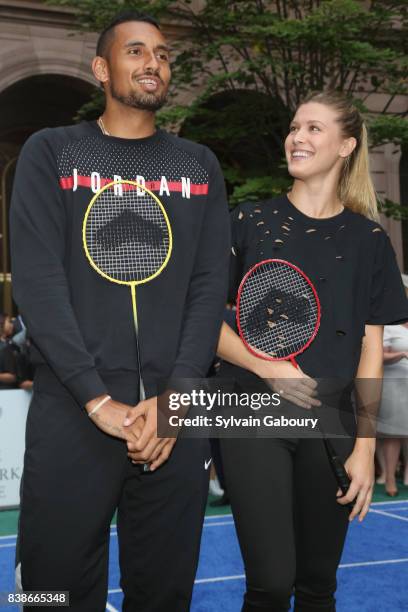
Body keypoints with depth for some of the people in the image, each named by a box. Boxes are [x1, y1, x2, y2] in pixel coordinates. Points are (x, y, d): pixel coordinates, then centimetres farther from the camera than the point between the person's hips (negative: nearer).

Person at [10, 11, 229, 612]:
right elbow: (37, 281, -5)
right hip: (71, 415, -2)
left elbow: (210, 285, 5)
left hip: (176, 416, 2)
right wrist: (98, 400, -13)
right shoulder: (51, 152, 6)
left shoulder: (200, 165, 13)